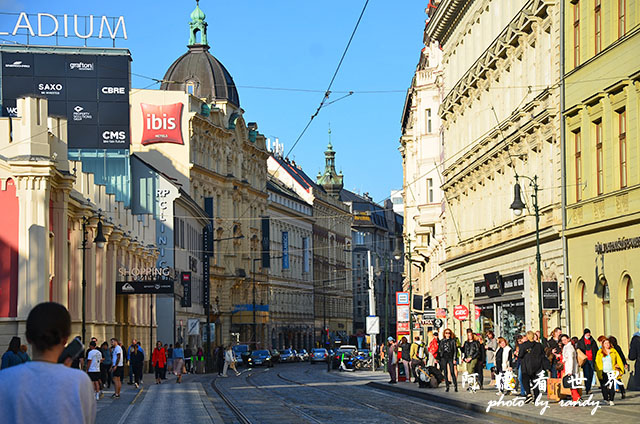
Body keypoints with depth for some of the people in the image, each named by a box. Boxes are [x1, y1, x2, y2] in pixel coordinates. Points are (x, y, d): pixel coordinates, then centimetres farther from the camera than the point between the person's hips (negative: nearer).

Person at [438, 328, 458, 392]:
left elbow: (455, 350, 0)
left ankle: (455, 386, -5)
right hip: (443, 358, 3)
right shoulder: (442, 341, 11)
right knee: (445, 373, 3)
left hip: (450, 358, -3)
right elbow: (439, 350, 14)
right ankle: (447, 386, 8)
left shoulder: (453, 341, 3)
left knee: (452, 372, -9)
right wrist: (439, 359, 7)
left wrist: (454, 359, -8)